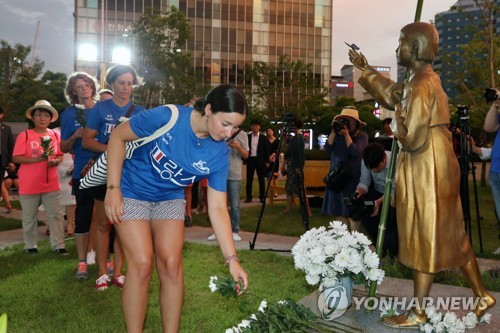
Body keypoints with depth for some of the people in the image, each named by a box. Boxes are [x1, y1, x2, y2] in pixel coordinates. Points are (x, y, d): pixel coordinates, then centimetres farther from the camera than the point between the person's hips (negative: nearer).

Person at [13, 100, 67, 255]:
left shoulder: (55, 135, 5)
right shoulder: (24, 135, -6)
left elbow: (60, 155, 14)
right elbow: (16, 158, -10)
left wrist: (55, 161, -10)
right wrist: (38, 159, -22)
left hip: (51, 184, 3)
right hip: (29, 185, -2)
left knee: (55, 215, 3)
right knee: (29, 218, 9)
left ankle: (58, 245, 10)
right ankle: (30, 246, 22)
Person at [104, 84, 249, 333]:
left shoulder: (219, 154, -17)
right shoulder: (166, 117, -28)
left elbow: (217, 209, -14)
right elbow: (118, 137, -15)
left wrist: (232, 259, -20)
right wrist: (113, 188, -19)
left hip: (170, 198, 3)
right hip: (132, 192, -3)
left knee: (171, 264, -5)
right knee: (142, 264, -11)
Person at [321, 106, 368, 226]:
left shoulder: (362, 136, -1)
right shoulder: (337, 135, 7)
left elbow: (356, 152, -17)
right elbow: (327, 149, -6)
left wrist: (346, 135, -15)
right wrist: (334, 131, -9)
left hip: (353, 179, -4)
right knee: (339, 212, 3)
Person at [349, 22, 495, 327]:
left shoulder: (421, 85, -20)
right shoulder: (425, 79, 11)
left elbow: (413, 137, -25)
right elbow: (392, 95, 28)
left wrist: (399, 122, -5)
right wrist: (365, 69, 29)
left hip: (426, 172, -10)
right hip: (434, 168, 10)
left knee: (424, 239, 1)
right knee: (451, 235, 18)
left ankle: (418, 313, 15)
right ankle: (482, 296, 29)